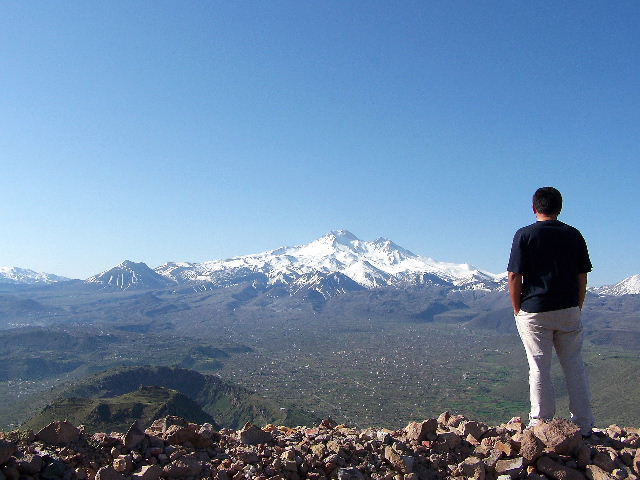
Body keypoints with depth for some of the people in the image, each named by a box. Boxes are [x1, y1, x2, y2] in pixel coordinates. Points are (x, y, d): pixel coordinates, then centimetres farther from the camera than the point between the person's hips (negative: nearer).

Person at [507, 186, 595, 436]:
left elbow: (514, 277, -8)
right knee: (574, 366, 12)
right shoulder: (574, 235, 5)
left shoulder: (525, 235, -5)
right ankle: (583, 425, 18)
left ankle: (541, 425, 10)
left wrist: (518, 310, 1)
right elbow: (582, 277, 6)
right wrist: (577, 308, 14)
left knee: (540, 368, 4)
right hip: (569, 311, 3)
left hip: (534, 311, -3)